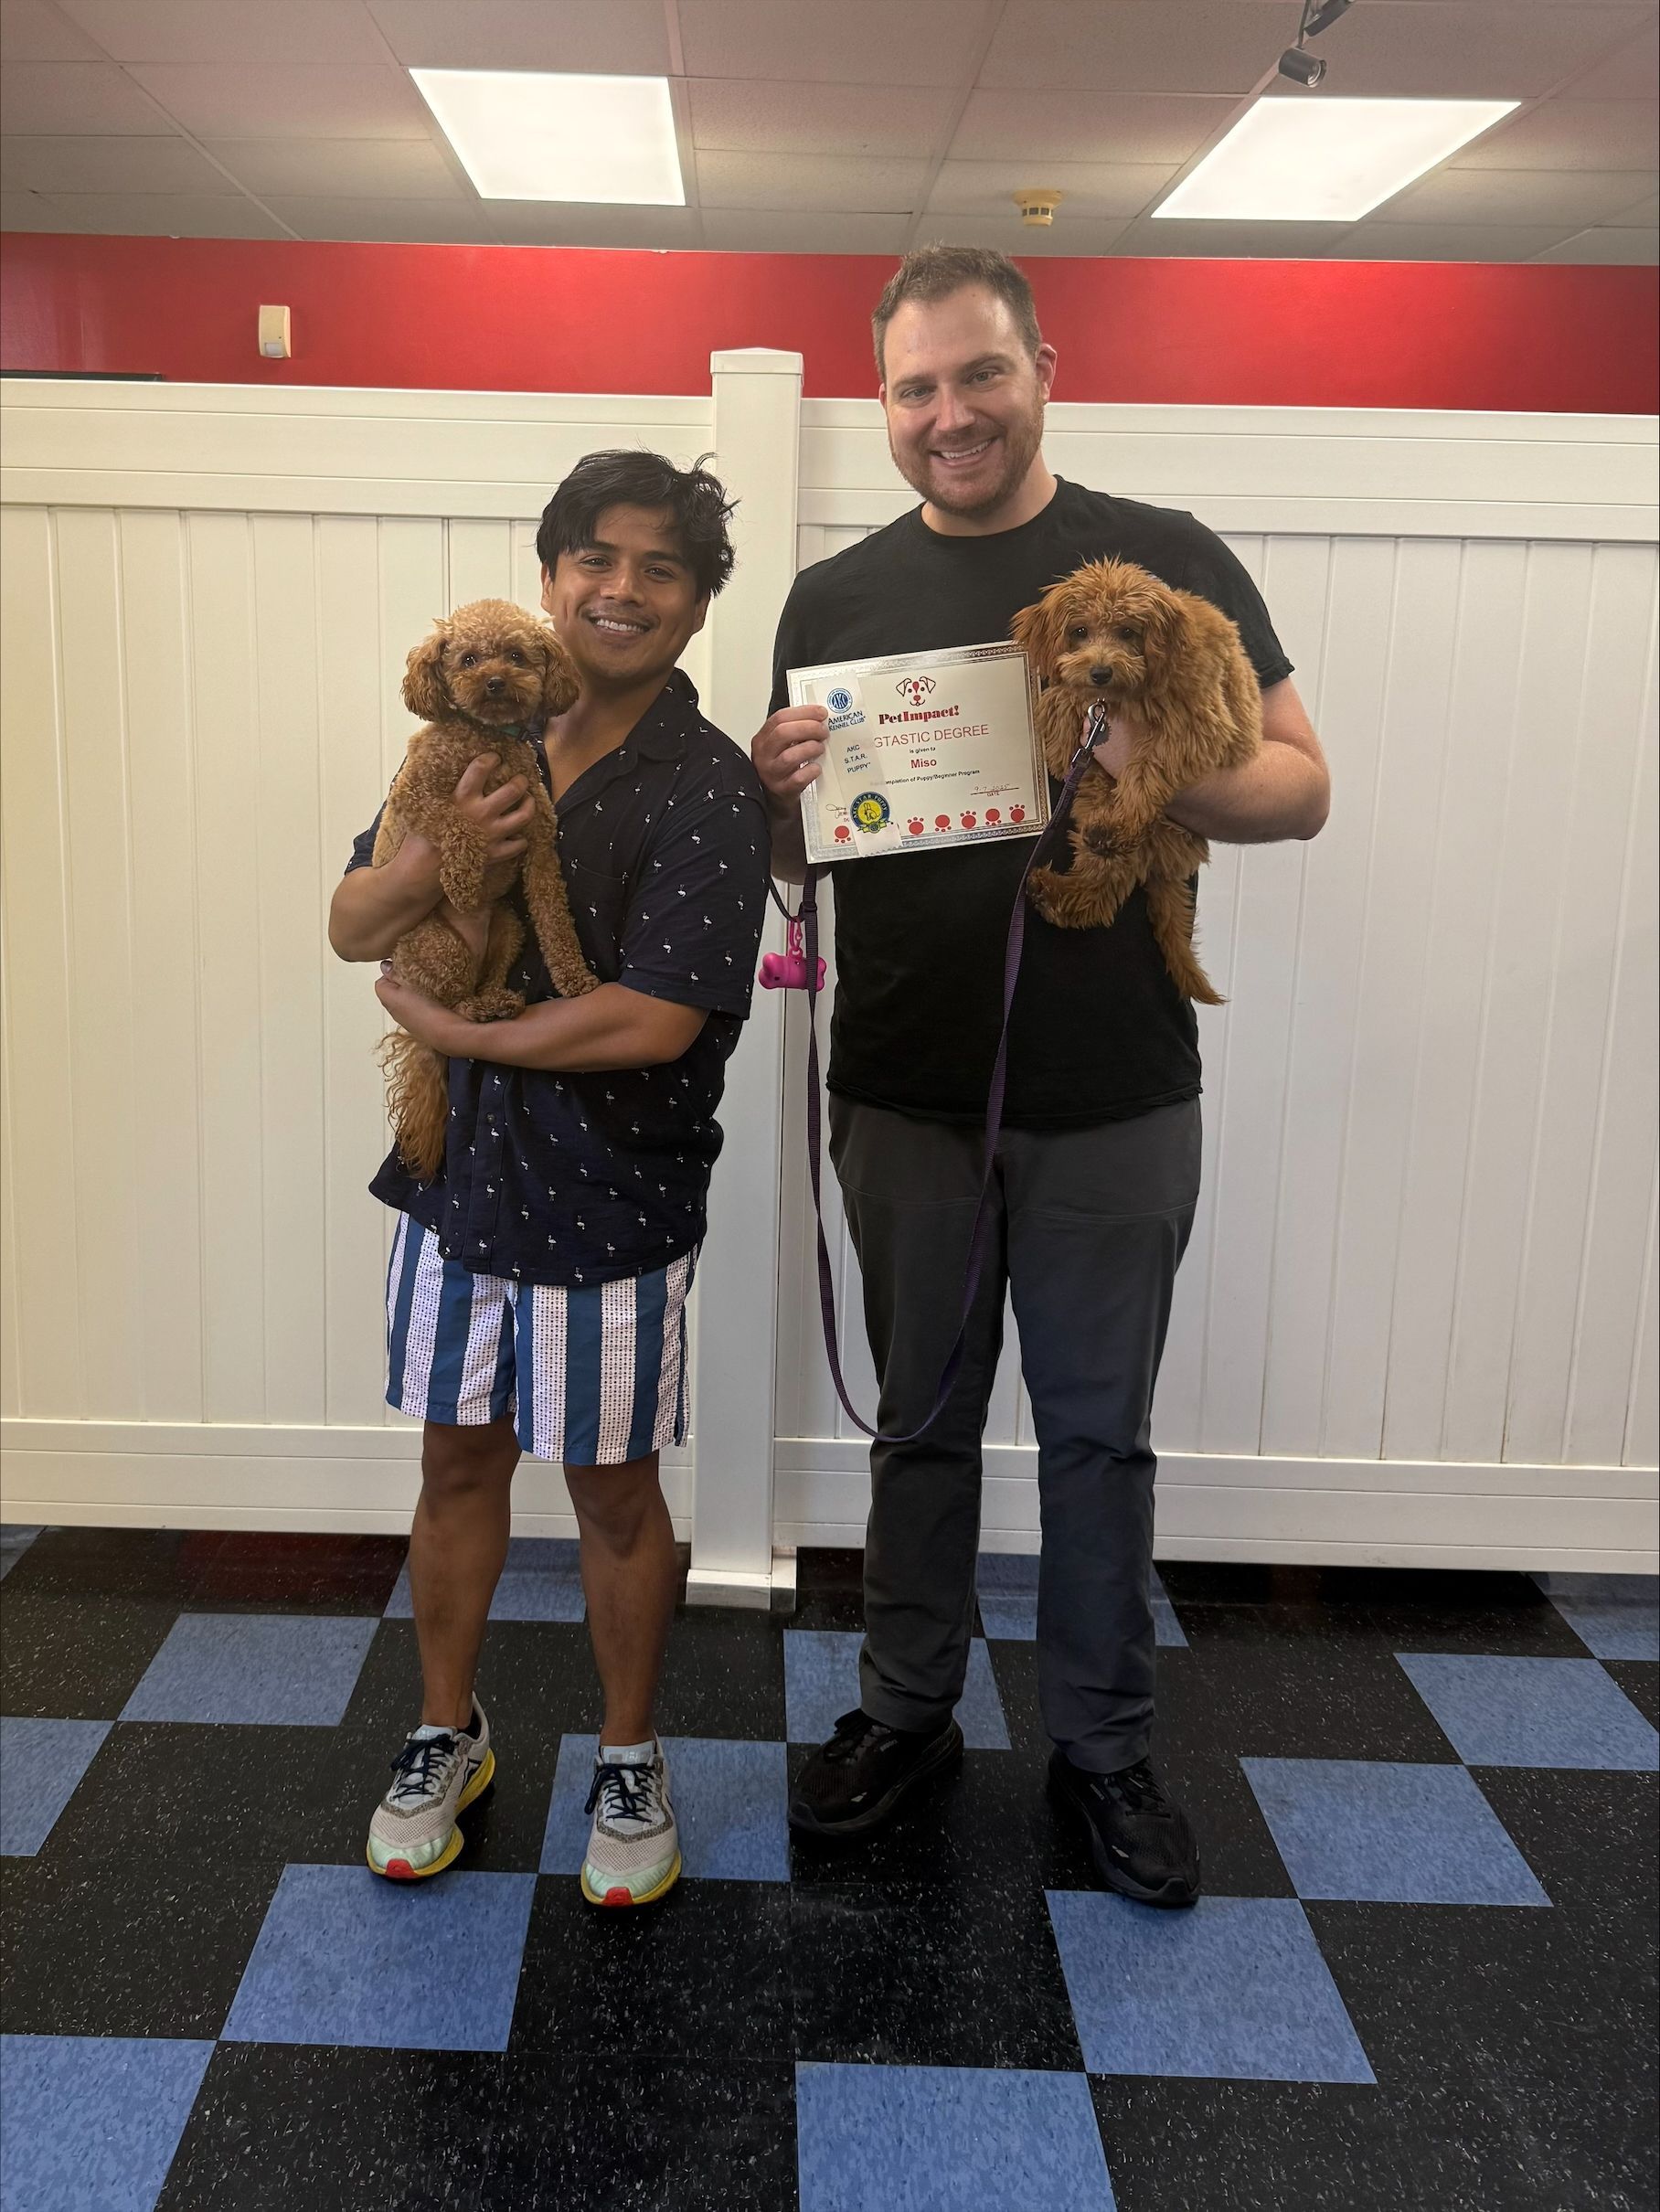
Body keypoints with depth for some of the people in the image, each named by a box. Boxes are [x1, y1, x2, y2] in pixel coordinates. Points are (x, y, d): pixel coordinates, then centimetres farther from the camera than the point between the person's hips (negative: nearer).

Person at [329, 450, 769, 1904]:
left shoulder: (706, 792, -15)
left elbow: (654, 1019, -24)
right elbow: (352, 928, 2)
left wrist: (451, 1031, -13)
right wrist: (435, 856, -20)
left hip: (612, 1210, -4)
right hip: (459, 1180, 5)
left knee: (613, 1494, 11)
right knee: (460, 1463, 18)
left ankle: (630, 1762, 33)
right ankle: (448, 1735, 38)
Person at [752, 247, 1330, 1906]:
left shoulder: (1169, 564, -2)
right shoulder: (836, 600, 5)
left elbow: (1300, 785, -2)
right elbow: (794, 854, 10)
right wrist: (781, 792, -13)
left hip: (1113, 1100, -1)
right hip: (906, 1096, 2)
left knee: (1098, 1430, 11)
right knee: (922, 1419, 16)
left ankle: (1102, 1745, 30)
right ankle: (906, 1710, 34)